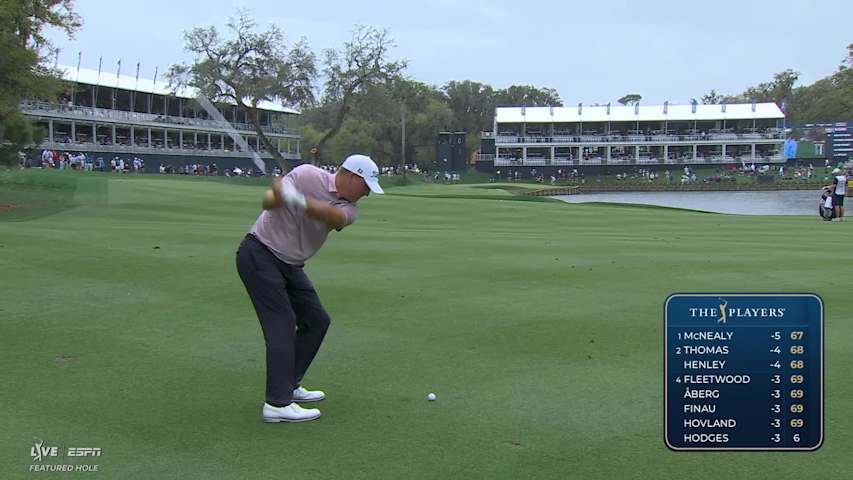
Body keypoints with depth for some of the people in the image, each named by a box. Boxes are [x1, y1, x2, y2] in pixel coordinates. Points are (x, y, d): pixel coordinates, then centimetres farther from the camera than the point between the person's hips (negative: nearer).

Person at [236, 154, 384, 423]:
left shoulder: (349, 208, -2)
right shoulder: (308, 175, -15)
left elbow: (336, 217, -26)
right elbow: (268, 202, -24)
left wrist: (299, 201, -45)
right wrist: (278, 195, -49)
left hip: (290, 266, 8)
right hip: (259, 255, -8)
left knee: (317, 321, 10)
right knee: (282, 324, -16)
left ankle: (289, 385, 21)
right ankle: (277, 404, -18)